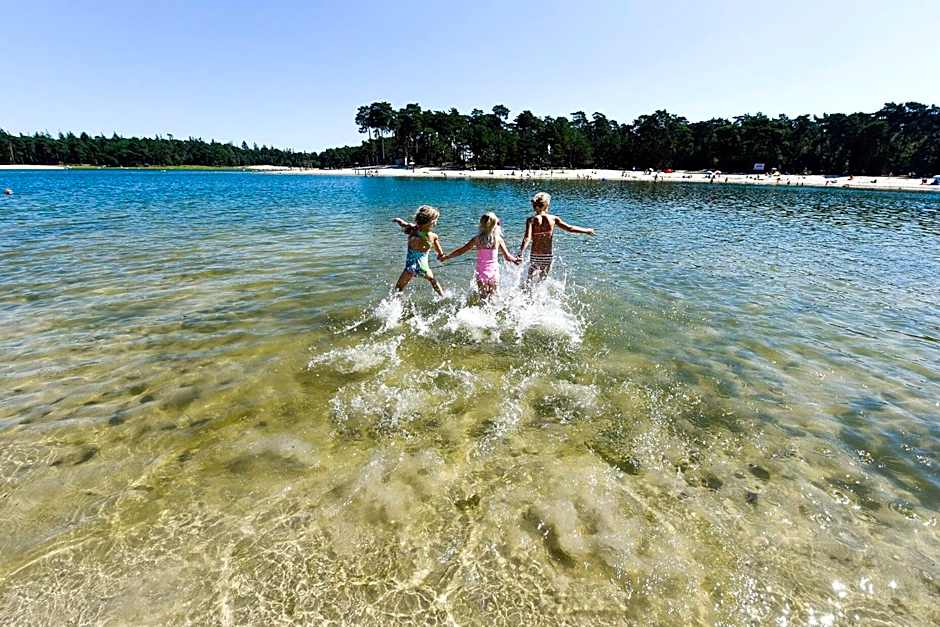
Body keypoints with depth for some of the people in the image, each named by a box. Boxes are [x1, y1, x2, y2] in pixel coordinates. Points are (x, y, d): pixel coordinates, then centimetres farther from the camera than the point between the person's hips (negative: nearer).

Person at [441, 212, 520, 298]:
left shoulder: (477, 239, -4)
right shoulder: (498, 239, -3)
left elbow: (461, 251, 1)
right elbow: (507, 257, 1)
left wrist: (446, 256, 12)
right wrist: (515, 260, 22)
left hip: (481, 274, 0)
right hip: (494, 273, 0)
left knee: (483, 298, 7)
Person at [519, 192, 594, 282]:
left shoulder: (531, 220, -6)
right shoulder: (553, 219, -1)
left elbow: (527, 238, -20)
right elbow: (570, 228, 2)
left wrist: (520, 254, -27)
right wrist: (587, 231, 15)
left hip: (535, 256, -2)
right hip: (548, 256, 2)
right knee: (541, 280, 18)